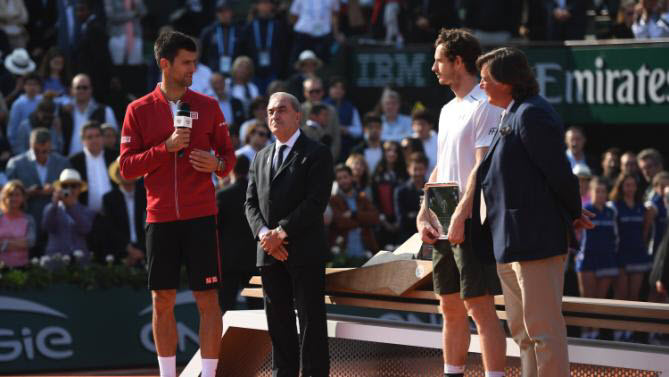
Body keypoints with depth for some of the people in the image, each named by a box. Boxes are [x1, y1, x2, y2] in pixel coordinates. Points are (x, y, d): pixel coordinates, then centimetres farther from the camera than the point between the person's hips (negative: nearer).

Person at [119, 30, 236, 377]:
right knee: (162, 301, 5)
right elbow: (127, 167, -1)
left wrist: (218, 164, -12)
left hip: (200, 217, 0)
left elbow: (228, 154, 11)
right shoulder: (139, 111, 3)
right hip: (160, 217, 0)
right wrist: (166, 148, -14)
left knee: (207, 300, -4)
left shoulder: (207, 106, 6)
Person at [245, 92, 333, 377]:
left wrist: (282, 232, -15)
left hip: (305, 251, -6)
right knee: (277, 319, 7)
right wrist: (264, 234, -7)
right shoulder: (261, 158, 19)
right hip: (269, 253, 6)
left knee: (310, 319, -5)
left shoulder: (317, 154, -1)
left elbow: (316, 202, -11)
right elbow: (251, 202, 12)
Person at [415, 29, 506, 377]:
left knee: (480, 307, -10)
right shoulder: (448, 110, 18)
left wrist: (460, 217, -22)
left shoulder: (485, 107, -10)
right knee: (450, 308, 11)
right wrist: (423, 216, 11)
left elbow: (482, 167, -17)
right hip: (444, 225, 9)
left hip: (471, 222, -9)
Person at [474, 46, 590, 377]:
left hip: (536, 238, -11)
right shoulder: (510, 116, 18)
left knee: (543, 328, -8)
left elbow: (558, 171, -14)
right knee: (521, 329, 15)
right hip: (510, 240, 11)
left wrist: (574, 215, -2)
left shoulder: (531, 114, -14)